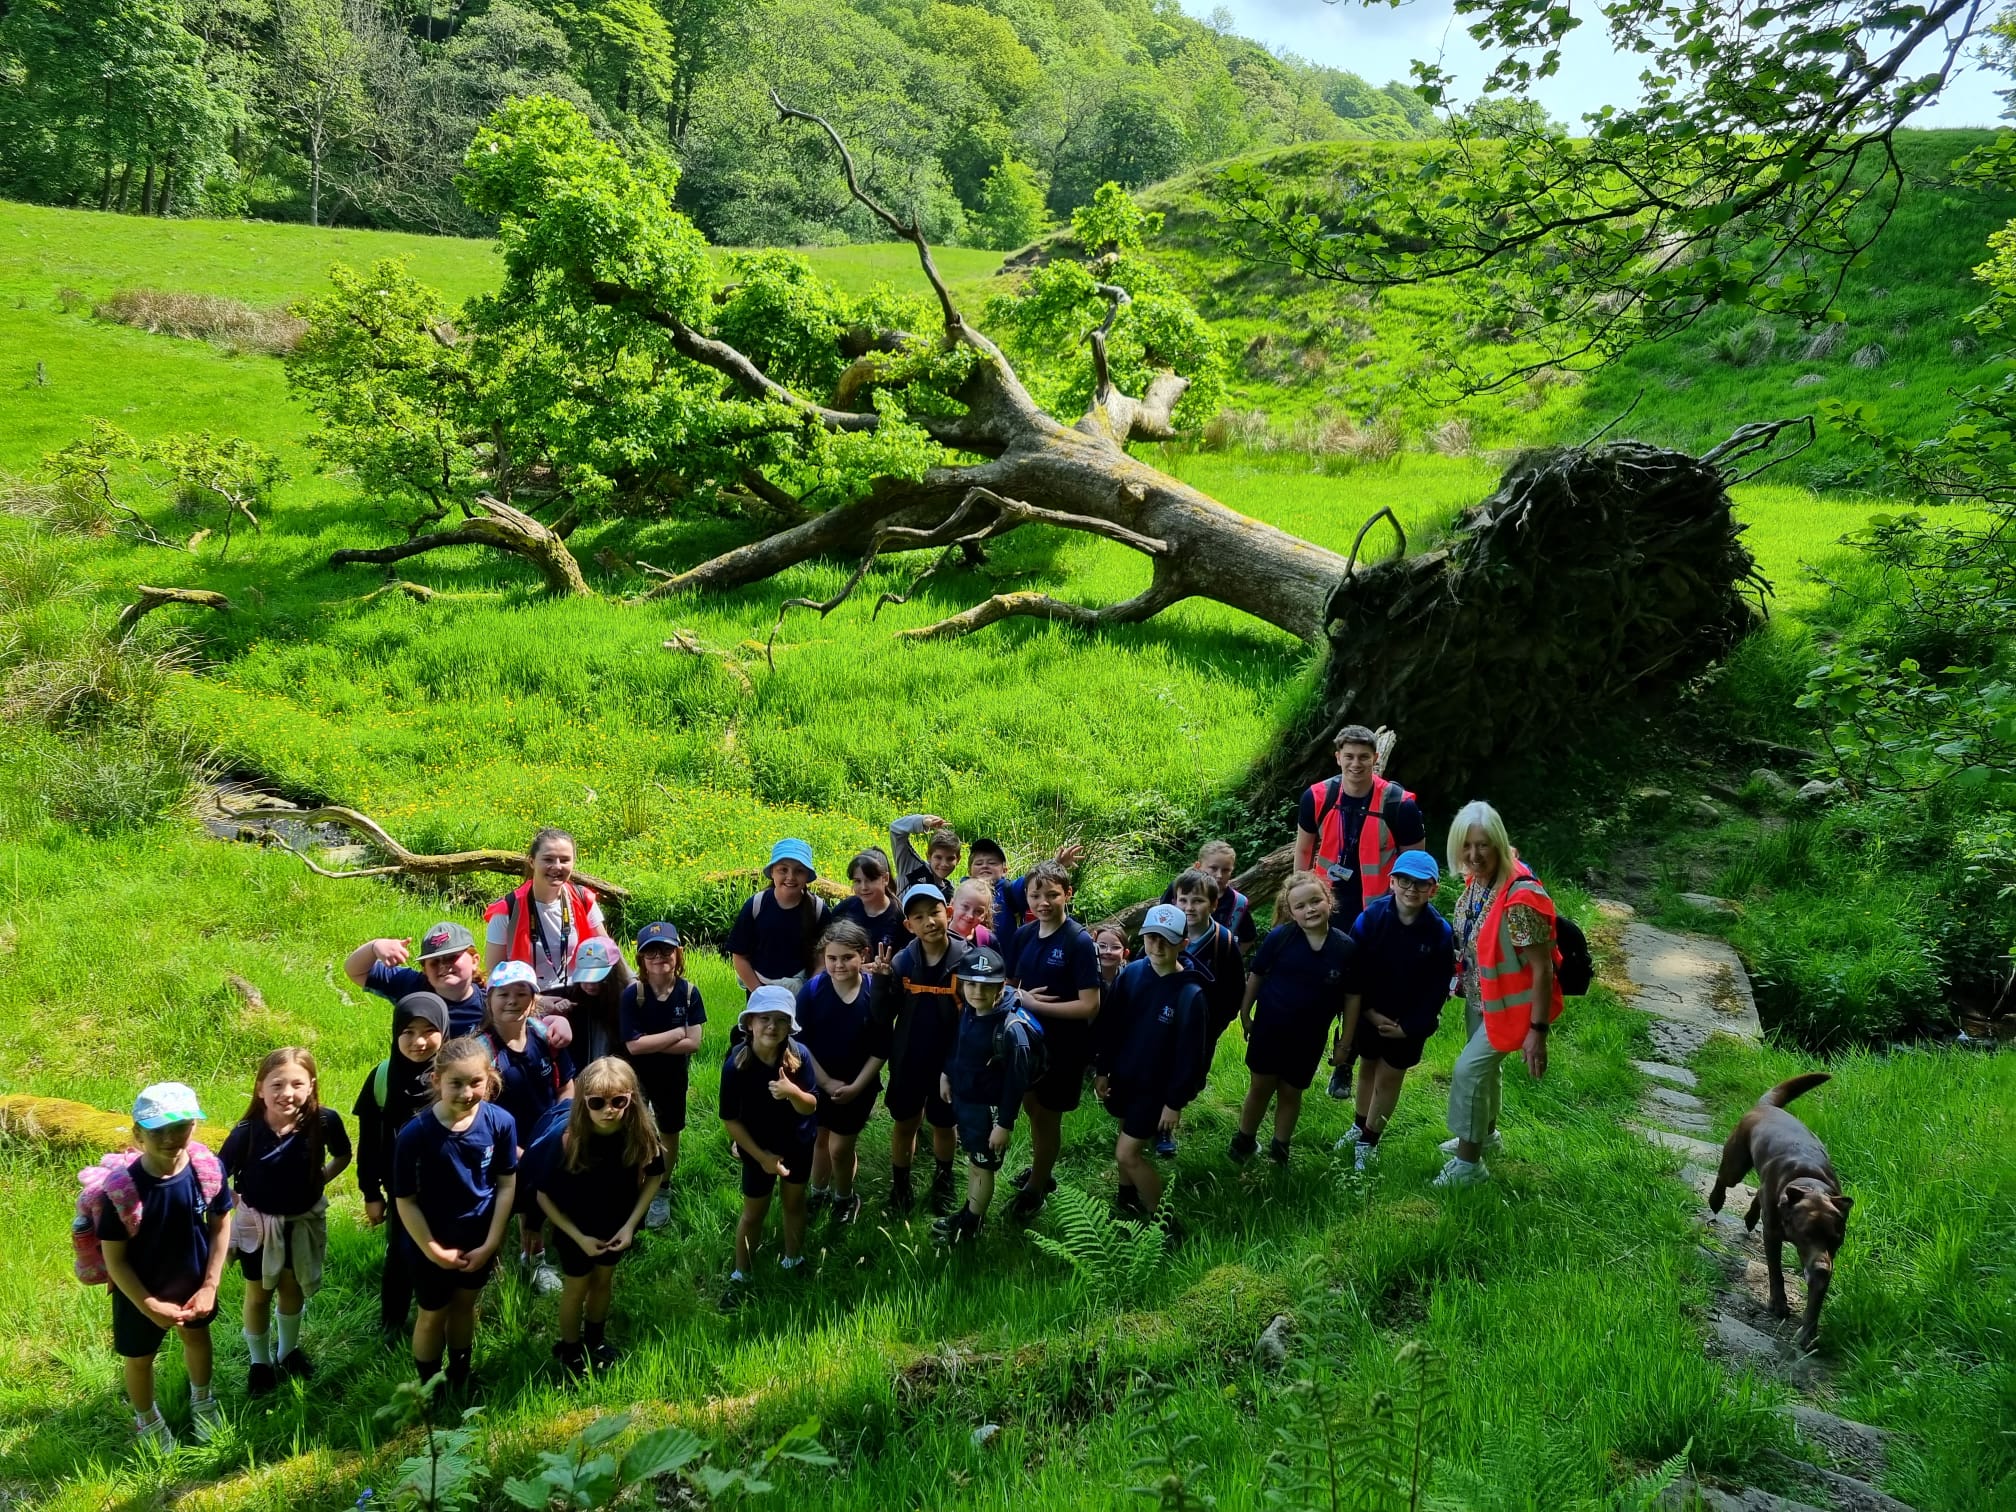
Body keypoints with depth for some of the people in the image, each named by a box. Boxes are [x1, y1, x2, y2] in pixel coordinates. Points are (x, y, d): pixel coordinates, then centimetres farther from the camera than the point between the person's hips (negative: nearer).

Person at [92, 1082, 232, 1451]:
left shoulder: (208, 1168, -25)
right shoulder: (121, 1189, -33)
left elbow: (220, 1225, -8)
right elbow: (114, 1258, -21)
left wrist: (210, 1286, -11)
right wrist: (150, 1306, -21)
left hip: (193, 1281, 3)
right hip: (140, 1291, -3)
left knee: (197, 1337, 29)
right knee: (139, 1358, 22)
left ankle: (202, 1399, 60)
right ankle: (146, 1419, 54)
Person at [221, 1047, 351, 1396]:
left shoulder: (324, 1121, -23)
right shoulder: (248, 1131, -27)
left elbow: (343, 1156, -2)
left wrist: (320, 1180, -7)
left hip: (304, 1220, 2)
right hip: (258, 1223, -2)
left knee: (292, 1288, 24)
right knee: (259, 1294, 19)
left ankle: (288, 1351, 48)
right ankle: (260, 1363, 41)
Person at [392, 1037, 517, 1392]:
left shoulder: (500, 1123, -21)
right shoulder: (415, 1134, -28)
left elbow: (506, 1185, -9)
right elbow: (405, 1201, -18)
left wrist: (490, 1243, -8)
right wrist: (433, 1250, -14)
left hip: (479, 1239, 3)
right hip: (434, 1244, -2)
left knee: (465, 1304, 25)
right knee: (433, 1315, 19)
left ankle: (460, 1375, 49)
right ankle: (431, 1387, 42)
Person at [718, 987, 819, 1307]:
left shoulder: (799, 1056, -23)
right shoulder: (735, 1064, -27)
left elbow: (810, 1107, -18)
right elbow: (730, 1119, -18)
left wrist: (792, 1092, -41)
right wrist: (762, 1156, -15)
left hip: (799, 1144, 2)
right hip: (758, 1149, -2)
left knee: (794, 1202, 21)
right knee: (754, 1213, 13)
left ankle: (793, 1261, 44)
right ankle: (740, 1276, 33)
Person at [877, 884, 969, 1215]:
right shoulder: (902, 962, -11)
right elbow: (885, 1014, -5)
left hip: (949, 1062, -1)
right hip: (907, 1061, 1)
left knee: (943, 1125, 18)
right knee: (904, 1124, 17)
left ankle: (943, 1179, 43)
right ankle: (900, 1184, 37)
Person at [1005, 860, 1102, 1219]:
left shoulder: (1080, 942, -21)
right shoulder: (1023, 936, -3)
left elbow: (1089, 1006, -23)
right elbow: (1008, 985, 8)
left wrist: (1035, 1004, -22)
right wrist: (1021, 996, -15)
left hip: (1063, 1046, -5)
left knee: (1048, 1117, 11)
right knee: (1033, 1109, 21)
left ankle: (1035, 1188, 31)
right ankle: (1040, 1172, 45)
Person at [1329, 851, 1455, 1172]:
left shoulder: (1440, 931, -20)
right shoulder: (1371, 917, -20)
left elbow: (1438, 988, -12)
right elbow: (1353, 974, -13)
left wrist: (1409, 1027, -13)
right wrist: (1369, 1013, -15)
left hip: (1410, 1021, -1)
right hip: (1369, 1012, 1)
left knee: (1389, 1076, 9)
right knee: (1368, 1067, 19)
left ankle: (1368, 1141, 23)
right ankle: (1359, 1127, 38)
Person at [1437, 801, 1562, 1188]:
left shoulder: (1521, 898, -34)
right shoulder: (1476, 879, -9)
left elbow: (1542, 968, -28)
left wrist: (1537, 1030, -25)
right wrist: (1462, 978, 17)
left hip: (1510, 1002, -8)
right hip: (1479, 995, 8)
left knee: (1469, 1069, -5)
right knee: (1484, 1063, 24)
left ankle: (1468, 1163, 13)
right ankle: (1485, 1131, 49)